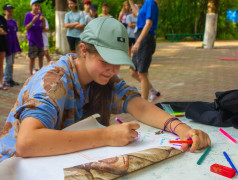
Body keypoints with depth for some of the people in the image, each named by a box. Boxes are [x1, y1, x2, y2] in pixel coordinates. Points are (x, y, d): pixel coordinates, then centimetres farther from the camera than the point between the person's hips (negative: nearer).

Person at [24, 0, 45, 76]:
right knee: (32, 58, -1)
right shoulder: (28, 15, -5)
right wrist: (33, 20, -21)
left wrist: (43, 20, -10)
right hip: (32, 40, -5)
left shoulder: (40, 15, 8)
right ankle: (31, 74, 7)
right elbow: (27, 27, -9)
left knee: (41, 57, 11)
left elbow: (43, 28, 9)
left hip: (40, 39, 5)